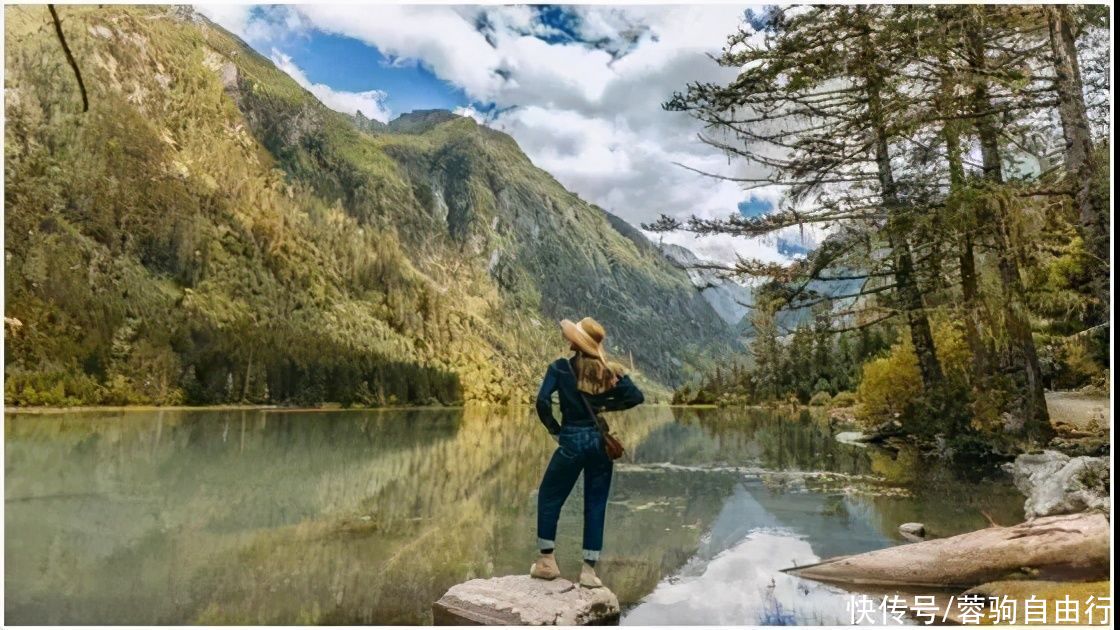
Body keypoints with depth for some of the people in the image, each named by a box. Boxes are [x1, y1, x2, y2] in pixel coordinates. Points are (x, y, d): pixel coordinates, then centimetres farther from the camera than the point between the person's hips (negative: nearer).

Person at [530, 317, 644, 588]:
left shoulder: (560, 368, -7)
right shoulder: (609, 371, 1)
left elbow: (542, 401, -17)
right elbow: (636, 396, -4)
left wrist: (554, 430, -4)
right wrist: (606, 406, 4)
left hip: (572, 441, -3)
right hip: (600, 441, 3)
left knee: (549, 497, 15)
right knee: (596, 505, 11)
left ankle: (547, 562, 19)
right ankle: (589, 570, 13)